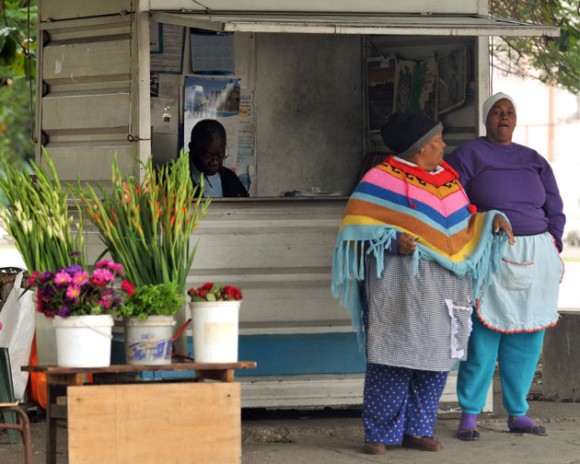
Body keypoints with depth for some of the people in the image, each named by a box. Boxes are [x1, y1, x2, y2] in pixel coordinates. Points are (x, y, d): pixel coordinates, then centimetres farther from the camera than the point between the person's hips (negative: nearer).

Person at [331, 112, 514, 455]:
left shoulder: (447, 175, 17)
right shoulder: (383, 179, -4)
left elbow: (466, 220, 25)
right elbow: (359, 224, -7)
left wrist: (492, 219, 6)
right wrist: (394, 241, -20)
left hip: (447, 282, 7)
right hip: (402, 281, -7)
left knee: (437, 358, 5)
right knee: (395, 355, -9)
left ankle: (418, 429, 14)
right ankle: (380, 434, -3)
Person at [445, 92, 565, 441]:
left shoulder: (534, 161, 16)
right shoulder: (468, 155, 2)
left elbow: (554, 209, 19)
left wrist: (553, 248, 8)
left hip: (536, 256, 4)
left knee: (527, 339, 4)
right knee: (483, 336, -9)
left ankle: (517, 413, 13)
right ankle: (469, 415, -1)